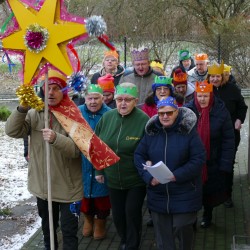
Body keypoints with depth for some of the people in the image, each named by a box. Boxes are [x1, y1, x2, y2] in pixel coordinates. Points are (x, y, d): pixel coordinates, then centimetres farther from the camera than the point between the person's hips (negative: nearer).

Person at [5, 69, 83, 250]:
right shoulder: (35, 114, -1)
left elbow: (76, 149, -21)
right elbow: (12, 131, -11)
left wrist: (56, 138, -39)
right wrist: (22, 108, -24)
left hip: (68, 187, -4)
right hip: (41, 185, 4)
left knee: (69, 231, 6)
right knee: (47, 227, 24)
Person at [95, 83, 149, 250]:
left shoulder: (143, 120, -18)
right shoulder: (107, 117, -4)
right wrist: (99, 170, 7)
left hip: (136, 179, -4)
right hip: (113, 178, 5)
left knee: (132, 213, 2)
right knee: (117, 214, 16)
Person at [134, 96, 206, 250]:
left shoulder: (188, 131, -8)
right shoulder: (151, 131, 3)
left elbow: (199, 159, -12)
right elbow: (139, 155, 5)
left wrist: (176, 176, -21)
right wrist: (149, 176, -11)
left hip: (184, 195, -3)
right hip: (158, 194, 3)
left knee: (183, 229, 3)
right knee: (162, 231, 13)